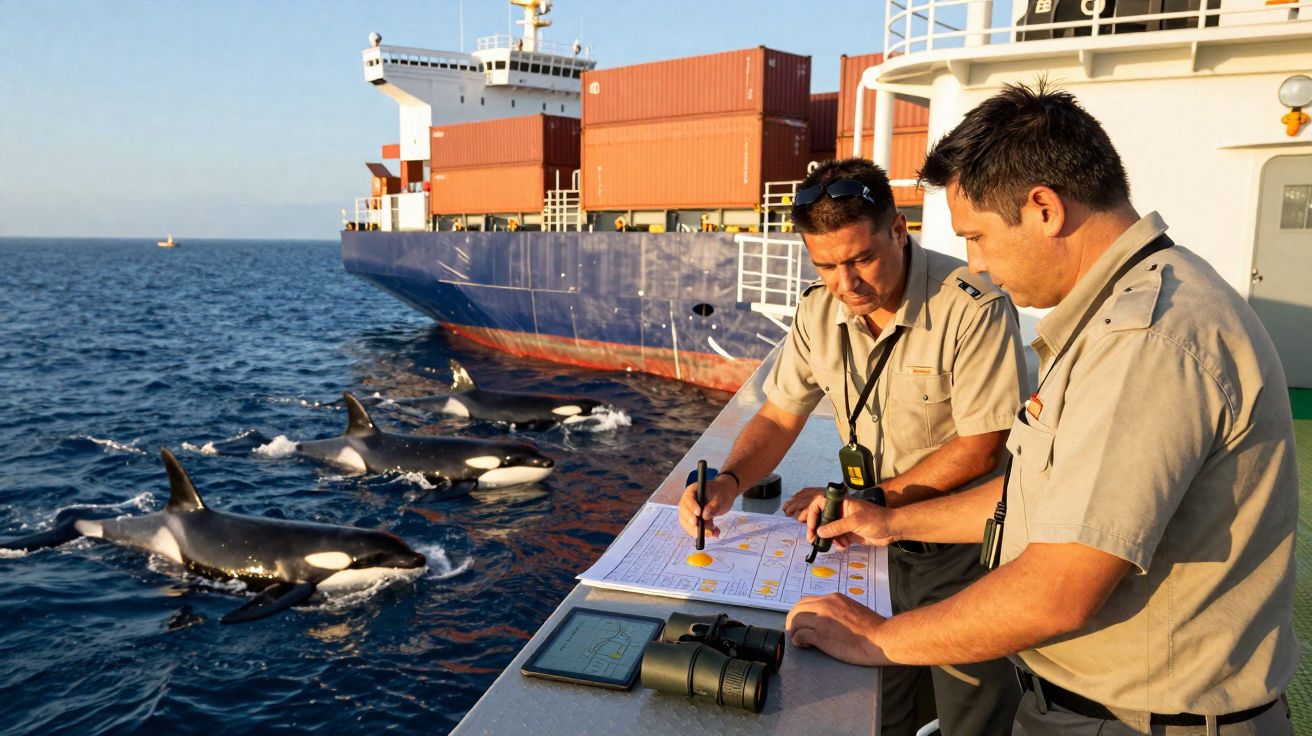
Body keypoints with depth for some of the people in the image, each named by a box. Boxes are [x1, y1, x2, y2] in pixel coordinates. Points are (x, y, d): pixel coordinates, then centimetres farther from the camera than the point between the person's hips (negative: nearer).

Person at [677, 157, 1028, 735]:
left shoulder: (974, 308, -23)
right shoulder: (819, 309, -4)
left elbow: (981, 448, -20)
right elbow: (780, 416, 1)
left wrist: (871, 498, -24)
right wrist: (729, 481, -17)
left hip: (964, 549, -4)